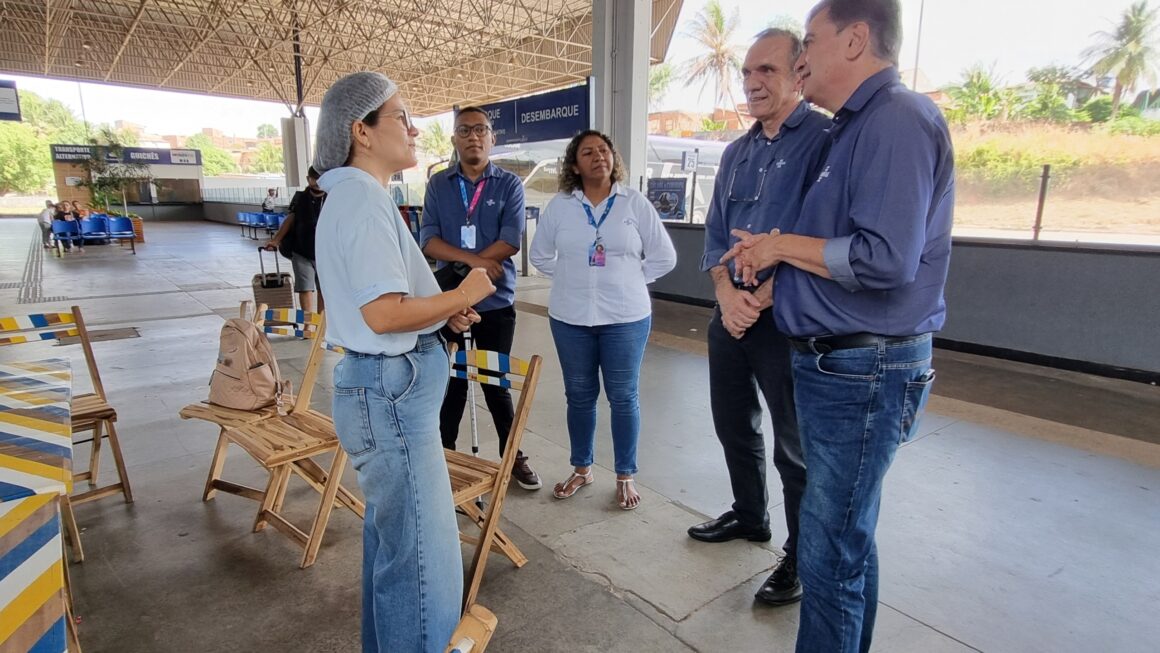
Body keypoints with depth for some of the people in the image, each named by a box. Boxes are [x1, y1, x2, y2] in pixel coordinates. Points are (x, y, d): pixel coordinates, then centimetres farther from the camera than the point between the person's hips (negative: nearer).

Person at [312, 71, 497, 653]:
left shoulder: (349, 196, 15)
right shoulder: (365, 198, -18)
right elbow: (383, 314, -25)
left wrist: (444, 312, 8)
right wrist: (462, 295, -12)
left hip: (384, 384, 11)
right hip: (392, 390, -11)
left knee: (391, 533, 23)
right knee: (422, 550, 0)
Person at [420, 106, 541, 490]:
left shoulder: (509, 184, 1)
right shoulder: (438, 184, 6)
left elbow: (511, 242, -11)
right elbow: (428, 241, -4)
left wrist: (457, 267, -15)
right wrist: (475, 261, -19)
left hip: (496, 301, -1)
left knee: (496, 383, 9)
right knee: (451, 381, 9)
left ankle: (513, 457, 26)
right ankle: (444, 455, 26)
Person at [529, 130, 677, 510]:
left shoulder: (635, 204, -2)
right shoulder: (559, 206, 2)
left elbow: (663, 257, 3)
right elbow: (539, 255, 14)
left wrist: (628, 280, 1)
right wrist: (571, 278, 4)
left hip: (626, 317, -1)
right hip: (570, 317, 2)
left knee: (623, 397, 5)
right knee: (579, 395, 11)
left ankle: (625, 477, 20)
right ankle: (581, 469, 29)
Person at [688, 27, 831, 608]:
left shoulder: (823, 140, -10)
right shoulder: (736, 153, 13)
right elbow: (715, 233, 11)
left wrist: (760, 300, -17)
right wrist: (727, 294, -6)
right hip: (731, 313, 8)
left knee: (794, 446, 5)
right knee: (733, 424, 19)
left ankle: (803, 557, 24)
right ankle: (749, 515, 42)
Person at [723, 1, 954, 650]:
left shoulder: (899, 119, -15)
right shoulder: (858, 127, 17)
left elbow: (885, 260, -26)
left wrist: (781, 244, -12)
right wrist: (772, 250, 3)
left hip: (865, 372, -10)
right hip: (835, 363, 10)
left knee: (831, 552, 1)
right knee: (849, 536, 22)